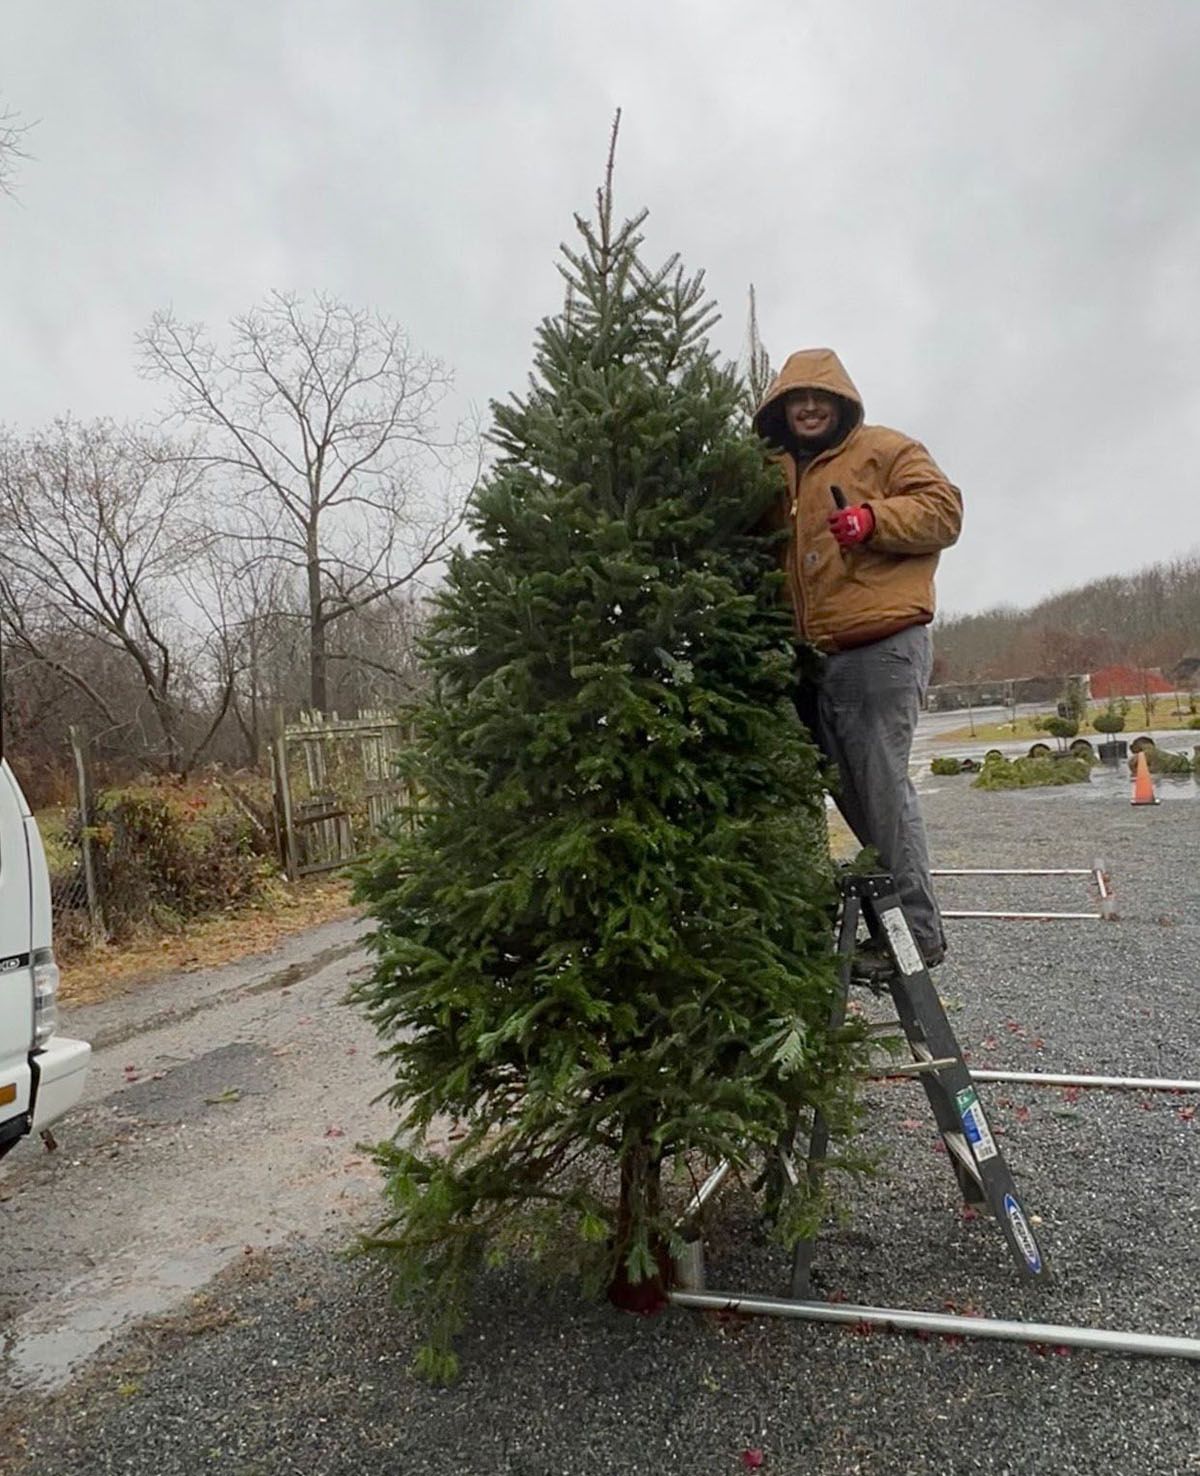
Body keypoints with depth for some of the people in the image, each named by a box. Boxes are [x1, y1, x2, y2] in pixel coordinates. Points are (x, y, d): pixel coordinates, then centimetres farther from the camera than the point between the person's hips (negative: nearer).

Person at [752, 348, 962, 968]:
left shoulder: (885, 450, 5)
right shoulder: (775, 474, 22)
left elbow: (942, 509, -4)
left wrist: (873, 519, -19)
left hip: (881, 650, -7)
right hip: (812, 661, 7)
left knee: (880, 789, -9)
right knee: (852, 793, 10)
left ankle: (917, 932, 1)